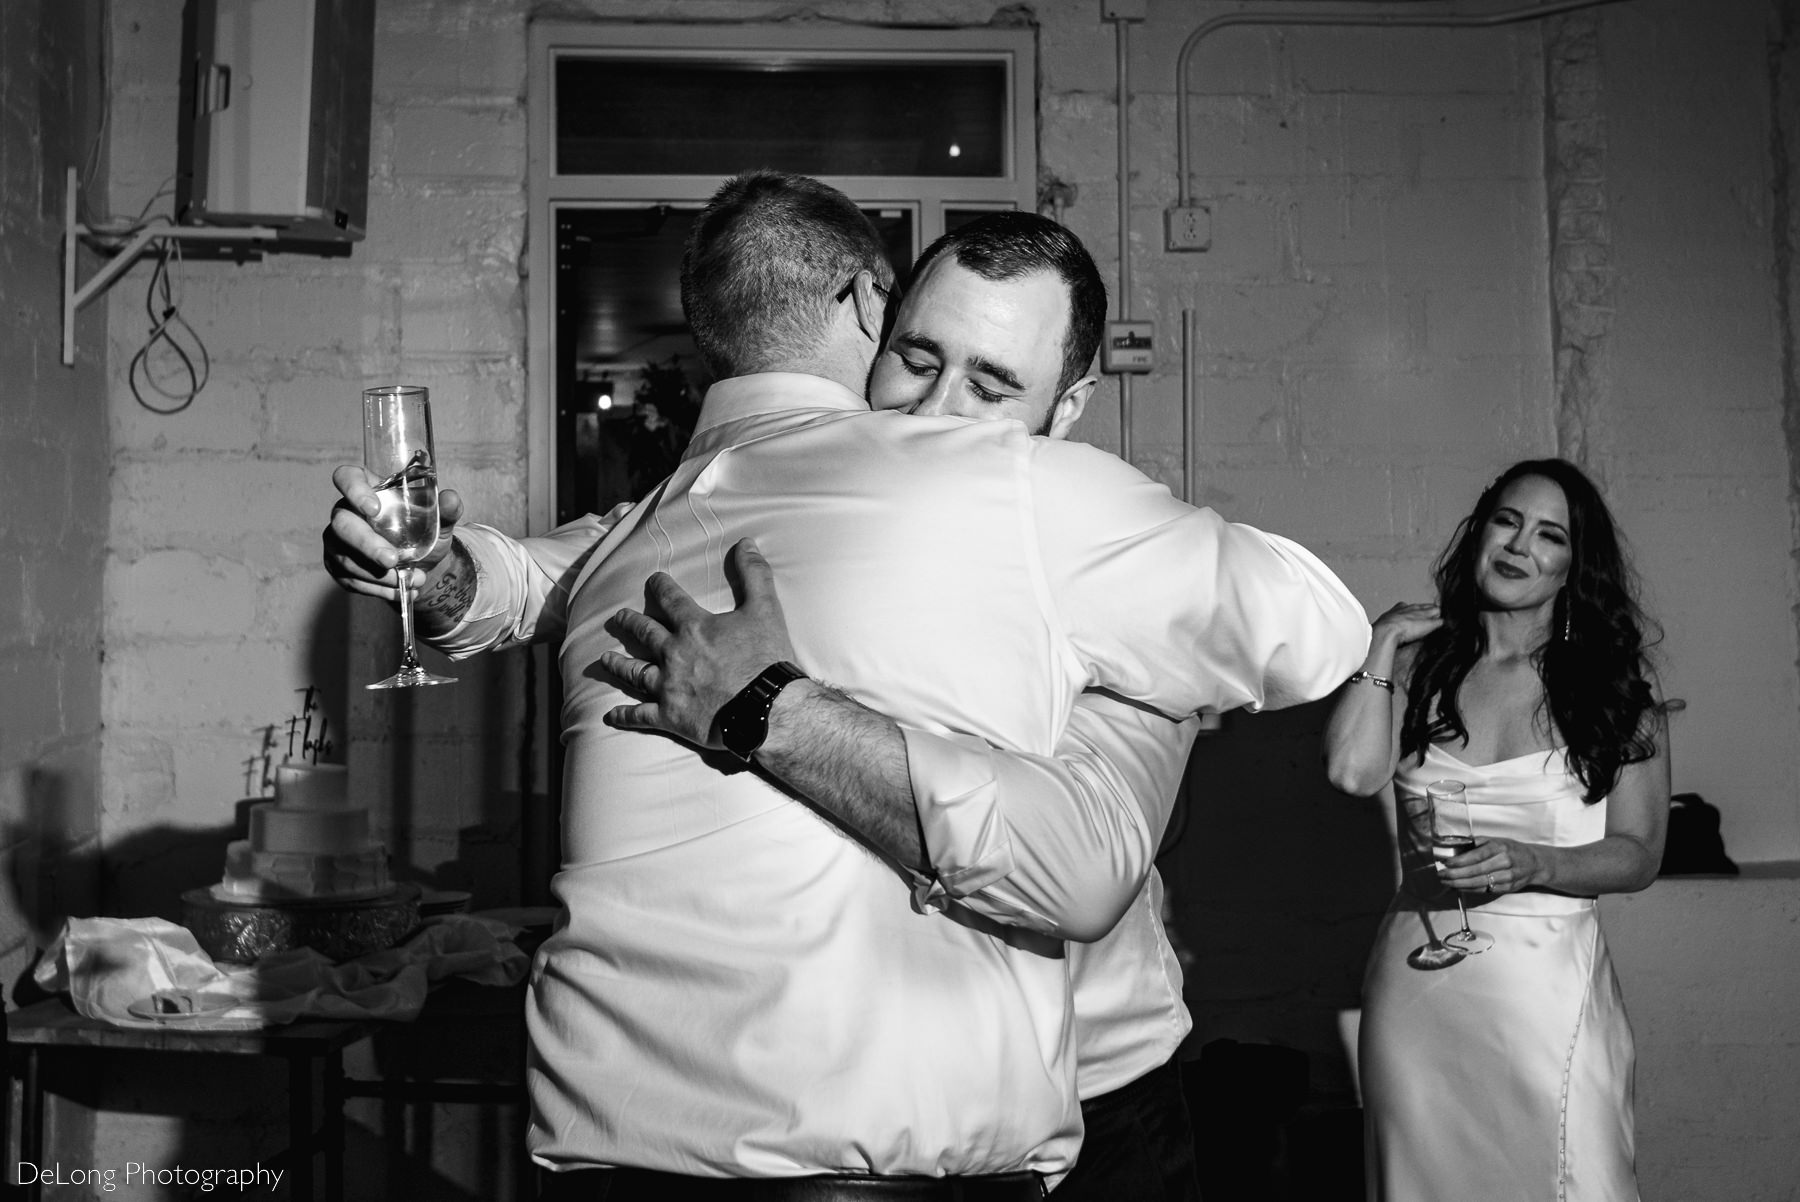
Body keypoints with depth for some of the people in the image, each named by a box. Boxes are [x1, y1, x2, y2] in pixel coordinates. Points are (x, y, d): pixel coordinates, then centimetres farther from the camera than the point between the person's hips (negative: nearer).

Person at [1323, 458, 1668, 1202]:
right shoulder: (1419, 667, 5)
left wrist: (1532, 866, -16)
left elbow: (1639, 854, 1)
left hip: (1548, 982, -1)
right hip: (1417, 981, 1)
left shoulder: (1616, 691, 3)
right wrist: (1381, 647, -4)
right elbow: (1352, 772, -12)